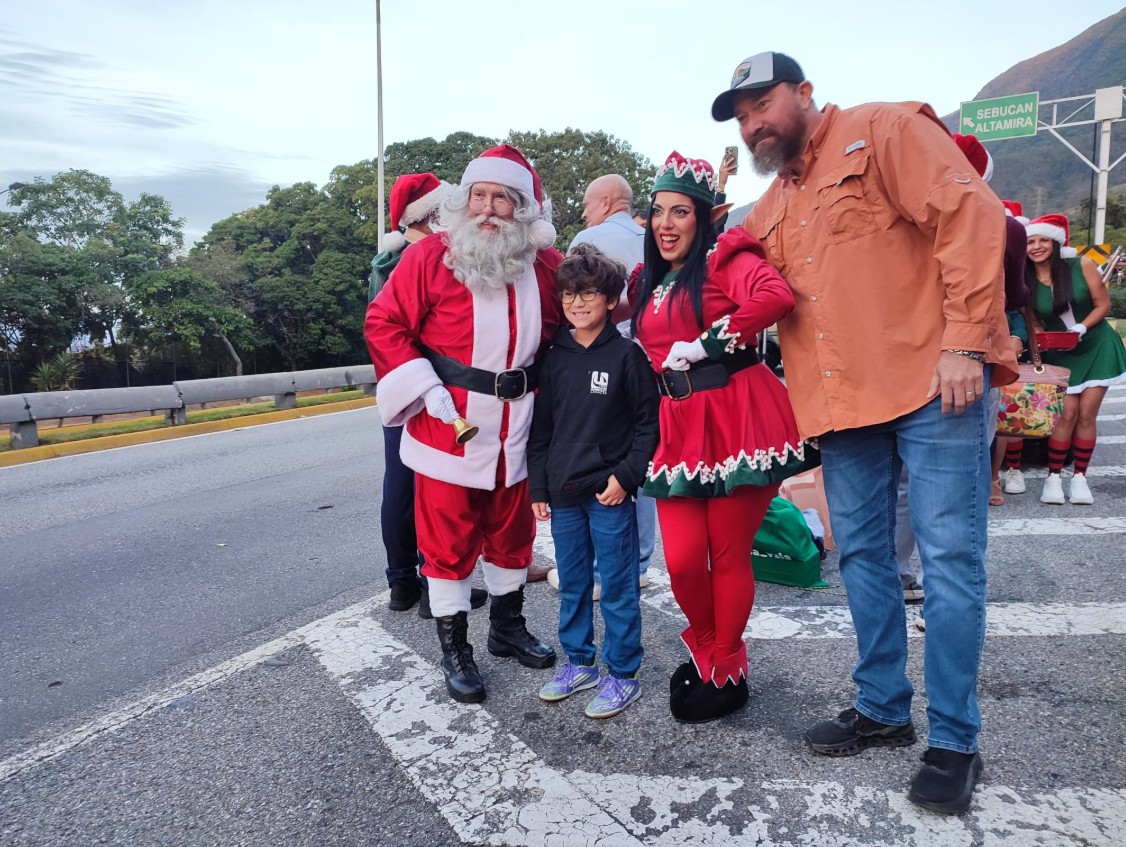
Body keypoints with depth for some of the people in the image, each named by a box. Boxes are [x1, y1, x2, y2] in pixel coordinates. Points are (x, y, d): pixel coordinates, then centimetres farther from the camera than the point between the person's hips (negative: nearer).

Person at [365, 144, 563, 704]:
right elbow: (384, 323, -9)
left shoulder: (545, 265, 3)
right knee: (449, 539, 6)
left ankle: (507, 626, 38)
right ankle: (454, 648, 23)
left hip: (516, 429, 4)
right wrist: (427, 390, -17)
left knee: (512, 532, 17)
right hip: (448, 426, -4)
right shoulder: (432, 255, -8)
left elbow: (563, 330, 17)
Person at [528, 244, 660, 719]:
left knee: (618, 587, 5)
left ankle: (622, 675, 19)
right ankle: (578, 662, 33)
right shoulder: (554, 359, 7)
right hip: (562, 493, 5)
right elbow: (540, 428, 11)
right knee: (571, 584, 16)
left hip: (610, 491, -5)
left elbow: (648, 422, -4)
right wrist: (538, 488, 8)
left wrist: (626, 475, -12)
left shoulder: (627, 355, -5)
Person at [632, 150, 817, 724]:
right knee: (682, 560, -1)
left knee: (729, 555, 2)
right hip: (677, 427, 5)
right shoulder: (650, 282, 19)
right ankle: (706, 650, 28)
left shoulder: (726, 258, -2)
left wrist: (701, 347, -18)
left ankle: (725, 673, 23)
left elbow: (775, 297, -22)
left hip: (736, 417, -5)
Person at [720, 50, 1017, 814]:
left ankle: (955, 740, 11)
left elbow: (971, 217, -12)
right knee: (862, 556, 12)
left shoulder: (886, 131, -2)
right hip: (843, 403, 7)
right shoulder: (771, 210, 18)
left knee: (949, 558, -2)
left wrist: (965, 342, -19)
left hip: (933, 384, -7)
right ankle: (882, 708, 27)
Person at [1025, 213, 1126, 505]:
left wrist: (1081, 328, -23)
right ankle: (1053, 477, 1)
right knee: (1066, 414, -8)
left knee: (1087, 415, -1)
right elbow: (1033, 322, 0)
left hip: (1097, 347, 0)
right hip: (1060, 355, 1)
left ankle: (1080, 477, 7)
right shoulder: (1025, 282, -8)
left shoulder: (1082, 267, -12)